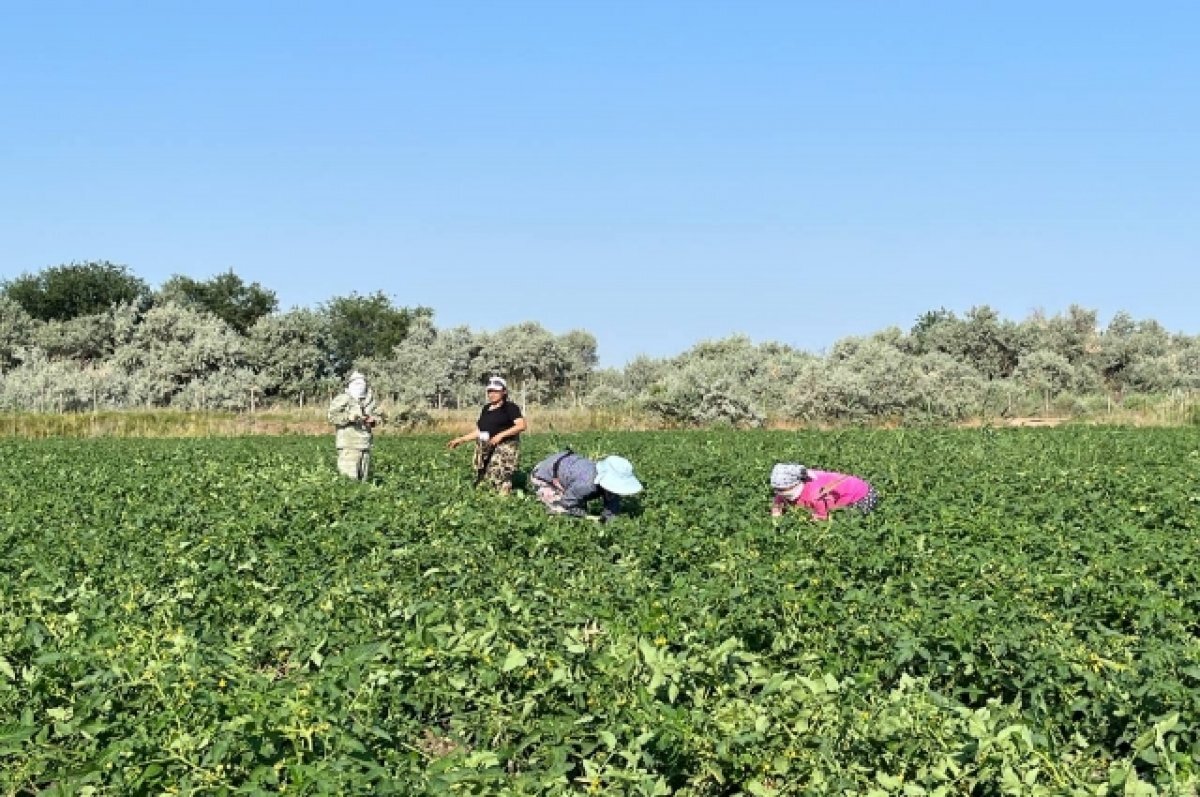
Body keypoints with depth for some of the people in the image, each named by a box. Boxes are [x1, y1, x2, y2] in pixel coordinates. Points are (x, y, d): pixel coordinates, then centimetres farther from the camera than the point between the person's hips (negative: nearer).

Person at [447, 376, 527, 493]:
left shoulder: (510, 407, -1)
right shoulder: (486, 409, 20)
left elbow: (521, 425, -13)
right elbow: (479, 431, 24)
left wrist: (501, 435, -20)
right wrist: (461, 440, 18)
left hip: (504, 448, -7)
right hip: (485, 450, 7)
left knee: (501, 478, -21)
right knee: (484, 479, -2)